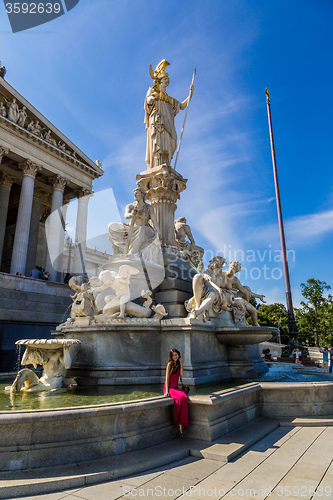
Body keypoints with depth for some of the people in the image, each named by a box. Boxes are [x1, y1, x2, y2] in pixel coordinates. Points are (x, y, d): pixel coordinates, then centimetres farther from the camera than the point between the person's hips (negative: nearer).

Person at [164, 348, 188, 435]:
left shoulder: (178, 364, 12)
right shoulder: (170, 364, -3)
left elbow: (182, 375, -2)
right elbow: (167, 378, -7)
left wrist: (181, 364, -5)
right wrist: (166, 391, -12)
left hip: (176, 387, 5)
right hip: (169, 387, -5)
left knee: (185, 398, -27)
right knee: (180, 398, -32)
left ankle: (181, 422, -22)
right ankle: (177, 421, -16)